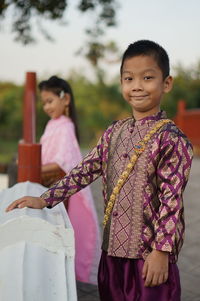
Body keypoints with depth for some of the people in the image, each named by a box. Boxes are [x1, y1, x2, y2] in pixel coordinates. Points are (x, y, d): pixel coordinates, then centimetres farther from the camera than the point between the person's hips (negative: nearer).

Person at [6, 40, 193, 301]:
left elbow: (172, 199, -14)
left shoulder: (170, 137, -12)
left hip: (150, 252, -6)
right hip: (113, 248, 6)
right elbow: (84, 171, 8)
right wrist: (44, 200, 3)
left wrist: (161, 251, -16)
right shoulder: (114, 132, 6)